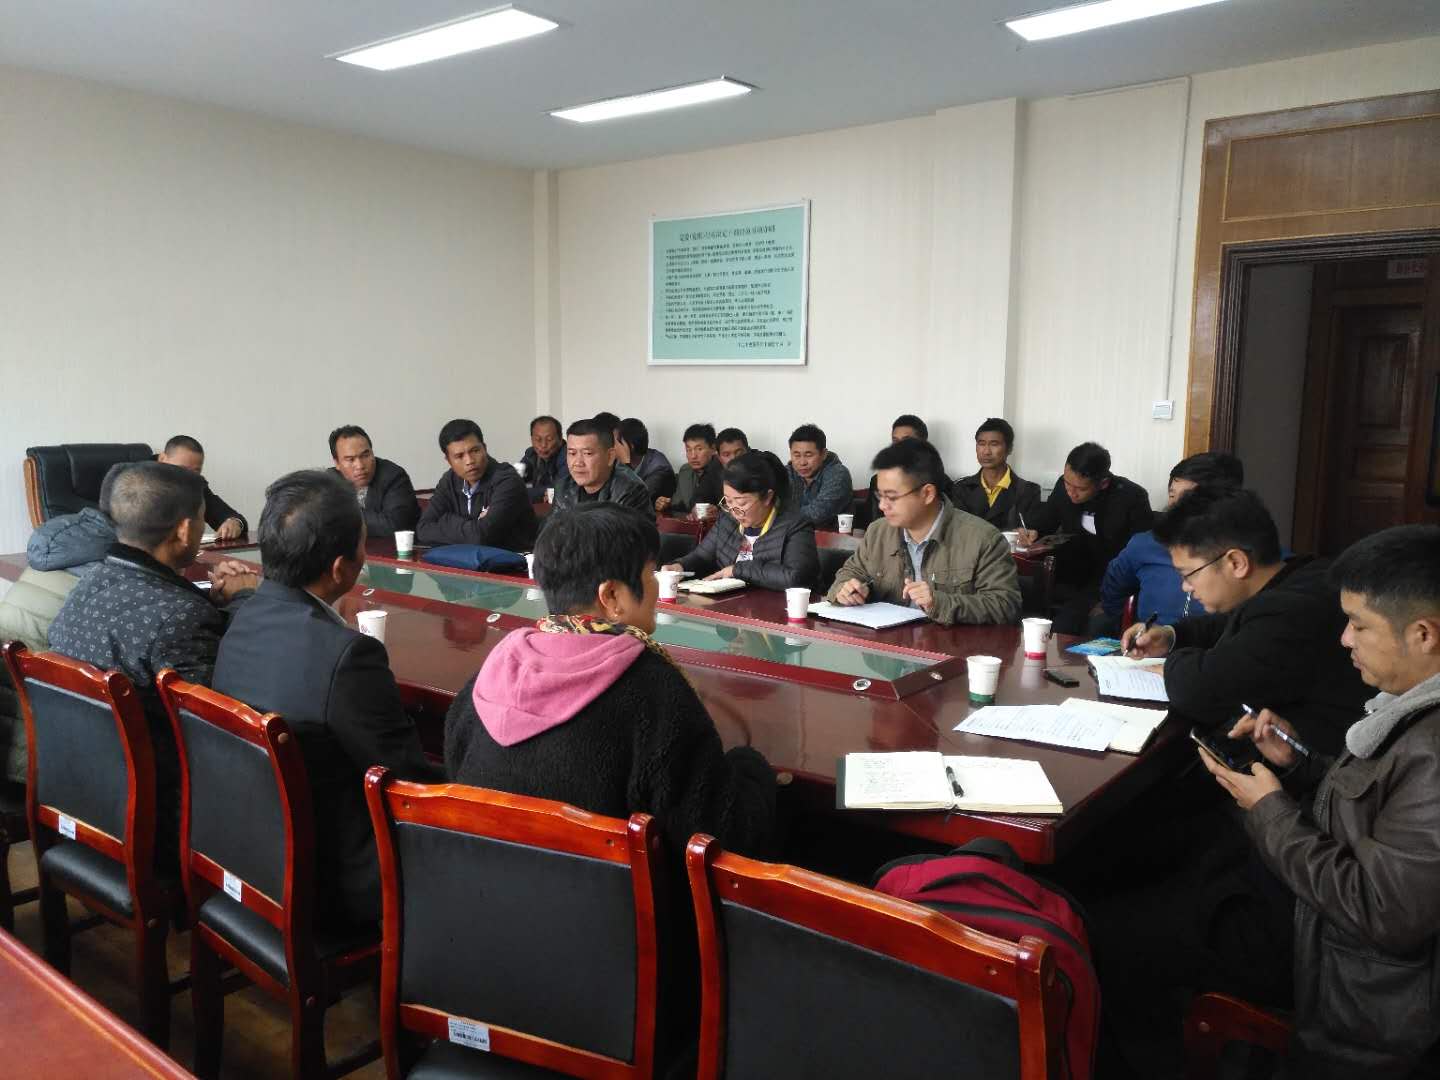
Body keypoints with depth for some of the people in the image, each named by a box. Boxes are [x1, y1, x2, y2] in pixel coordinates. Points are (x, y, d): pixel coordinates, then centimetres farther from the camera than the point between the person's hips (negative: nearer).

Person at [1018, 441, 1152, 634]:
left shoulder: (1133, 497, -13)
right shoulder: (1064, 485, -1)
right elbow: (1046, 519, 17)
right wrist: (1033, 532, -8)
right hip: (1069, 577, 5)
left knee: (1066, 624, -31)